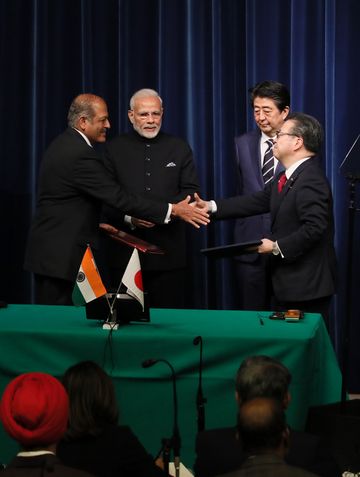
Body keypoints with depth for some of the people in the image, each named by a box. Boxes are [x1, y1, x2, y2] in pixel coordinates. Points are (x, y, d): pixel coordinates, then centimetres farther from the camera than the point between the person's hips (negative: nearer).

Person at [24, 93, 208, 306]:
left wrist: (97, 224, 15)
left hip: (49, 250, 10)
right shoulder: (81, 154, -20)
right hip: (59, 254, -10)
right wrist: (172, 210, -19)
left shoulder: (64, 145, 11)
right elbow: (119, 197, -22)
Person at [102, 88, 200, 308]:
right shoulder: (115, 148, 7)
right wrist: (129, 218, -14)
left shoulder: (180, 148, 10)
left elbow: (192, 191, 6)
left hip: (169, 252, 1)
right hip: (126, 251, 0)